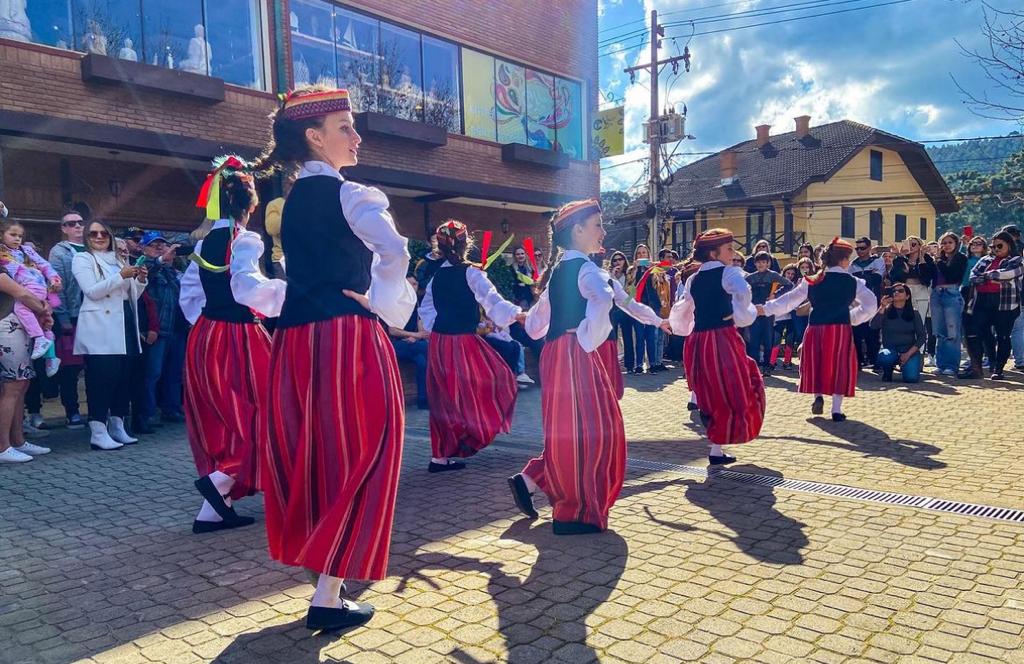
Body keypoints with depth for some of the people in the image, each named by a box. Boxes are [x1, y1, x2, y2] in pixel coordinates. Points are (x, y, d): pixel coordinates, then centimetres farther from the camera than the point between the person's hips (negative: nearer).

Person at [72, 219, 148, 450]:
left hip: (123, 326, 6)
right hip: (99, 328, -6)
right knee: (101, 378, -10)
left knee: (124, 376, 5)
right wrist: (121, 276, -17)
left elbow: (131, 296, 21)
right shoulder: (82, 259, 5)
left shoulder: (118, 260, 21)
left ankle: (117, 427, 14)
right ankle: (98, 433, -7)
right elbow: (92, 291, -10)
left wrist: (140, 280, 2)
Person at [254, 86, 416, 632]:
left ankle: (319, 561, 31)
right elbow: (395, 252, -25)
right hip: (346, 338, -8)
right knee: (354, 459, 1)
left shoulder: (294, 199, 16)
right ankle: (328, 598, 6)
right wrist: (381, 305, -10)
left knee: (313, 455, 16)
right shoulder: (348, 194, -9)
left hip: (298, 338, 8)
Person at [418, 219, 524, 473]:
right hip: (464, 343, -7)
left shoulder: (436, 276, 8)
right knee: (496, 379, 11)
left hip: (438, 343, 7)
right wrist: (516, 314, -37)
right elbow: (490, 299, -26)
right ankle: (471, 436, 7)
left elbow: (426, 309, 16)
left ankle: (440, 456, 21)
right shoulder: (471, 273, -12)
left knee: (445, 398, 15)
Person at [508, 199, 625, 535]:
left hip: (555, 354, 9)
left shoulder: (557, 270, 17)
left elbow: (535, 324, 22)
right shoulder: (585, 268, -10)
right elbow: (603, 301, -34)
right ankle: (576, 512, 7)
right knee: (587, 427, -1)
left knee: (568, 428, 18)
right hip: (576, 355, -9)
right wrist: (589, 339, -22)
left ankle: (529, 480, 17)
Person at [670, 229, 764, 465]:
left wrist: (686, 330, 35)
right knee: (730, 393, 4)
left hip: (697, 341, 6)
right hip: (722, 339, -6)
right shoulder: (728, 272, -5)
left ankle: (715, 442, 25)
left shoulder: (693, 279, 13)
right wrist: (738, 314, -9)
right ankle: (716, 450, 5)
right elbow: (744, 292, -26)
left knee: (710, 392, 18)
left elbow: (681, 311, 19)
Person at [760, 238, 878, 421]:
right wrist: (854, 318, 16)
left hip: (816, 328, 1)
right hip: (841, 329, -1)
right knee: (840, 366, 5)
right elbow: (870, 304, 4)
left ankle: (818, 396, 3)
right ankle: (836, 409, 2)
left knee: (816, 363, 18)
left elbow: (790, 299, 7)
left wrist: (766, 308, 14)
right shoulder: (853, 282, 2)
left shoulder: (812, 282, 5)